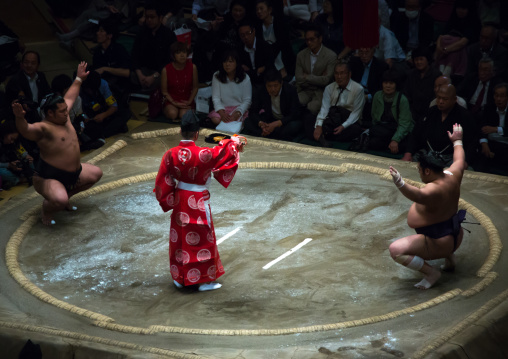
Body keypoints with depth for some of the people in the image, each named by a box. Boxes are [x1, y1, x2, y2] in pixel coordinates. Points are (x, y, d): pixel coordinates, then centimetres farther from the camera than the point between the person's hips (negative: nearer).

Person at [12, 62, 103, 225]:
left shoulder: (63, 117, 2)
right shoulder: (43, 128, -26)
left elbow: (70, 97, 19)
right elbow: (26, 130, -46)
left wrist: (78, 79, 29)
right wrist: (20, 118, -67)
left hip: (73, 172, 10)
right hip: (48, 178, -10)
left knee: (96, 173, 24)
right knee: (59, 201, -36)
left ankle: (67, 195, 30)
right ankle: (47, 210, 2)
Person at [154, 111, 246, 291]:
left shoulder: (170, 154, -11)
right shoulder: (203, 154, -24)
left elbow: (163, 182, -3)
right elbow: (221, 151, -7)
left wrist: (165, 199, 13)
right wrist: (235, 142, 13)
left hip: (179, 201, 5)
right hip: (198, 202, -5)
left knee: (180, 238, 17)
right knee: (202, 239, 9)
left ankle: (180, 278, 27)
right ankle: (205, 280, 17)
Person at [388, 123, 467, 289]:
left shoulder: (433, 190, -31)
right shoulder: (451, 176, -6)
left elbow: (418, 195, -53)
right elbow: (460, 162, 16)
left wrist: (400, 184, -69)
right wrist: (457, 141, 33)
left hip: (439, 243, -10)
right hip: (456, 237, 10)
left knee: (396, 250, -21)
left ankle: (431, 272, -13)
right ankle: (449, 258, 31)